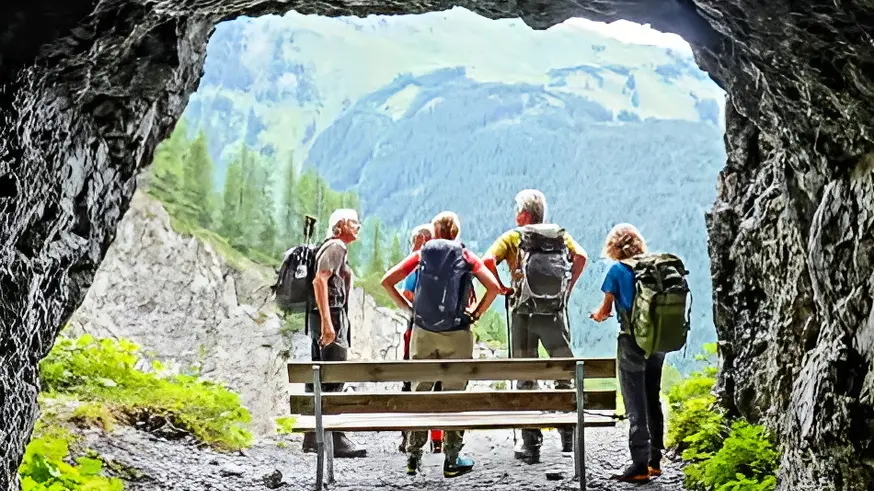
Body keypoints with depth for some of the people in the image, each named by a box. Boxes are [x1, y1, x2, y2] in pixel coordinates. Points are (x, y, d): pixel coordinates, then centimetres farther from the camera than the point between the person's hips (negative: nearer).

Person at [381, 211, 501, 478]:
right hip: (456, 333, -1)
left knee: (419, 392, 11)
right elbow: (493, 287, -7)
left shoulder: (421, 254, 6)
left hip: (422, 332, 1)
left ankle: (414, 457, 13)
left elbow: (387, 281, 0)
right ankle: (452, 460, 8)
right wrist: (477, 313, 1)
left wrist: (407, 307, 6)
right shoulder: (466, 256, 4)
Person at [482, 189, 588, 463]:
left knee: (525, 379, 5)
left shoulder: (513, 237, 3)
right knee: (564, 374, 14)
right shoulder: (561, 235, 10)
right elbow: (580, 257, -6)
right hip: (555, 314, 2)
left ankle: (531, 443, 5)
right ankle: (568, 435, 14)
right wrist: (568, 287, 3)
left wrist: (501, 287, 0)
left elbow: (488, 261, -12)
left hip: (524, 313, -1)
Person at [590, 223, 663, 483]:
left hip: (632, 342, -5)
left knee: (636, 406, -2)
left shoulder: (618, 270, -6)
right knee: (653, 402, 15)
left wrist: (597, 315, 25)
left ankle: (640, 466, -3)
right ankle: (655, 461, 22)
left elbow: (606, 309, 2)